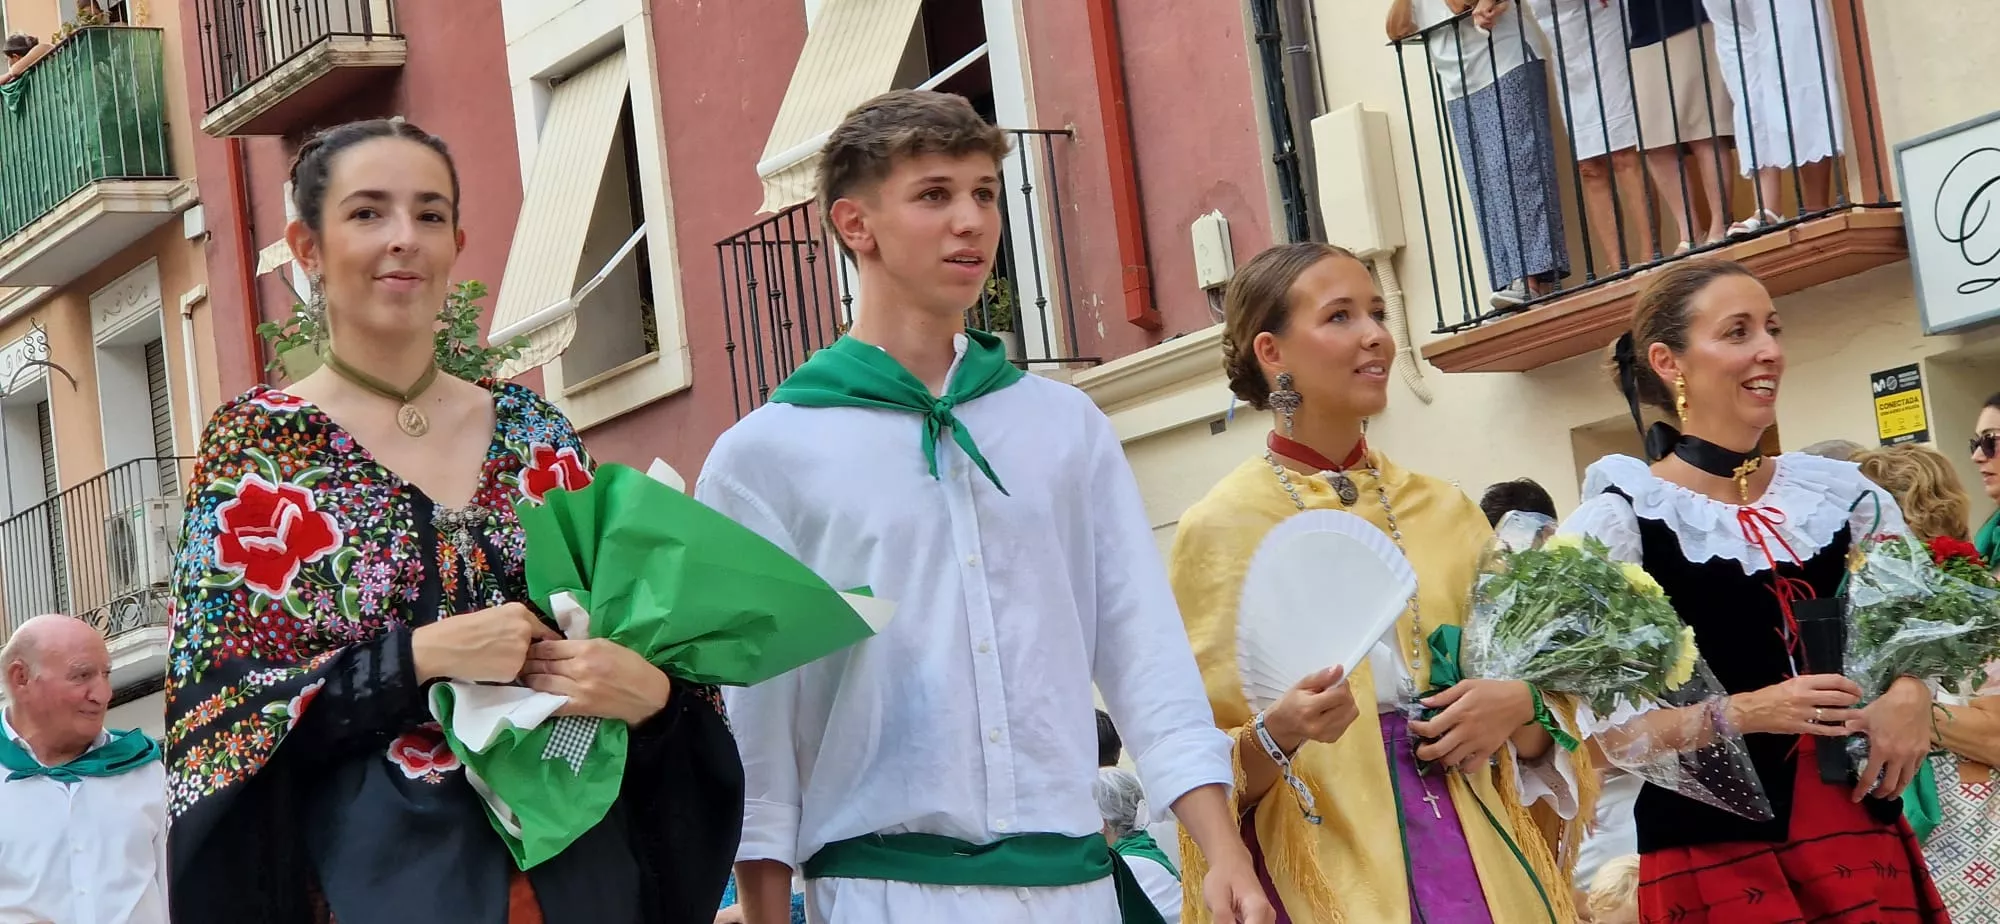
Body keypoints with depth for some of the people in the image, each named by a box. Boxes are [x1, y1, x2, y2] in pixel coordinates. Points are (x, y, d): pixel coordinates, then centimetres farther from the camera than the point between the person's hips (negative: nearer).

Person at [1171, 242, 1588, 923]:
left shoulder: (1445, 511, 8)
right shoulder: (1223, 526, -5)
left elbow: (1544, 740, 13)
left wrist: (1521, 706, -7)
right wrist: (1278, 735, -24)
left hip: (1477, 862, 4)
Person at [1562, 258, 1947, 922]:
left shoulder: (1841, 494, 6)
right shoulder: (1619, 522, -8)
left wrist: (1910, 693, -2)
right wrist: (1740, 713, -20)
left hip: (1858, 830, 5)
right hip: (1713, 855, -4)